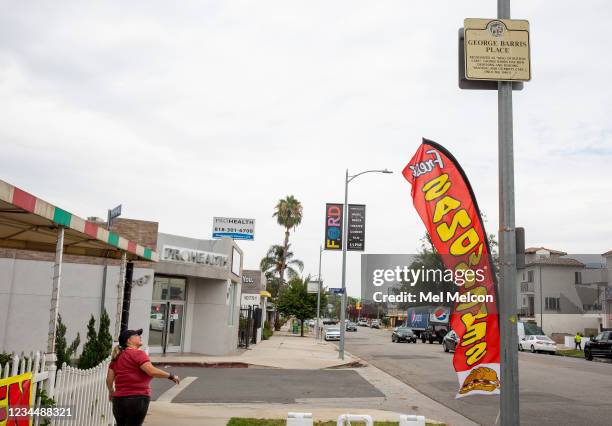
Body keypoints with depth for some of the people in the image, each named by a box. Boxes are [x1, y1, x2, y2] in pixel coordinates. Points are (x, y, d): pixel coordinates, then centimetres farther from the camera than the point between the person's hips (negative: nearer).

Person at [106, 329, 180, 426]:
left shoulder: (117, 356, 12)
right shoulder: (138, 354, -9)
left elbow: (109, 379, 12)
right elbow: (151, 371, -21)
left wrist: (111, 392, 31)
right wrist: (171, 376, -11)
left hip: (118, 400, 7)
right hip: (137, 399, -7)